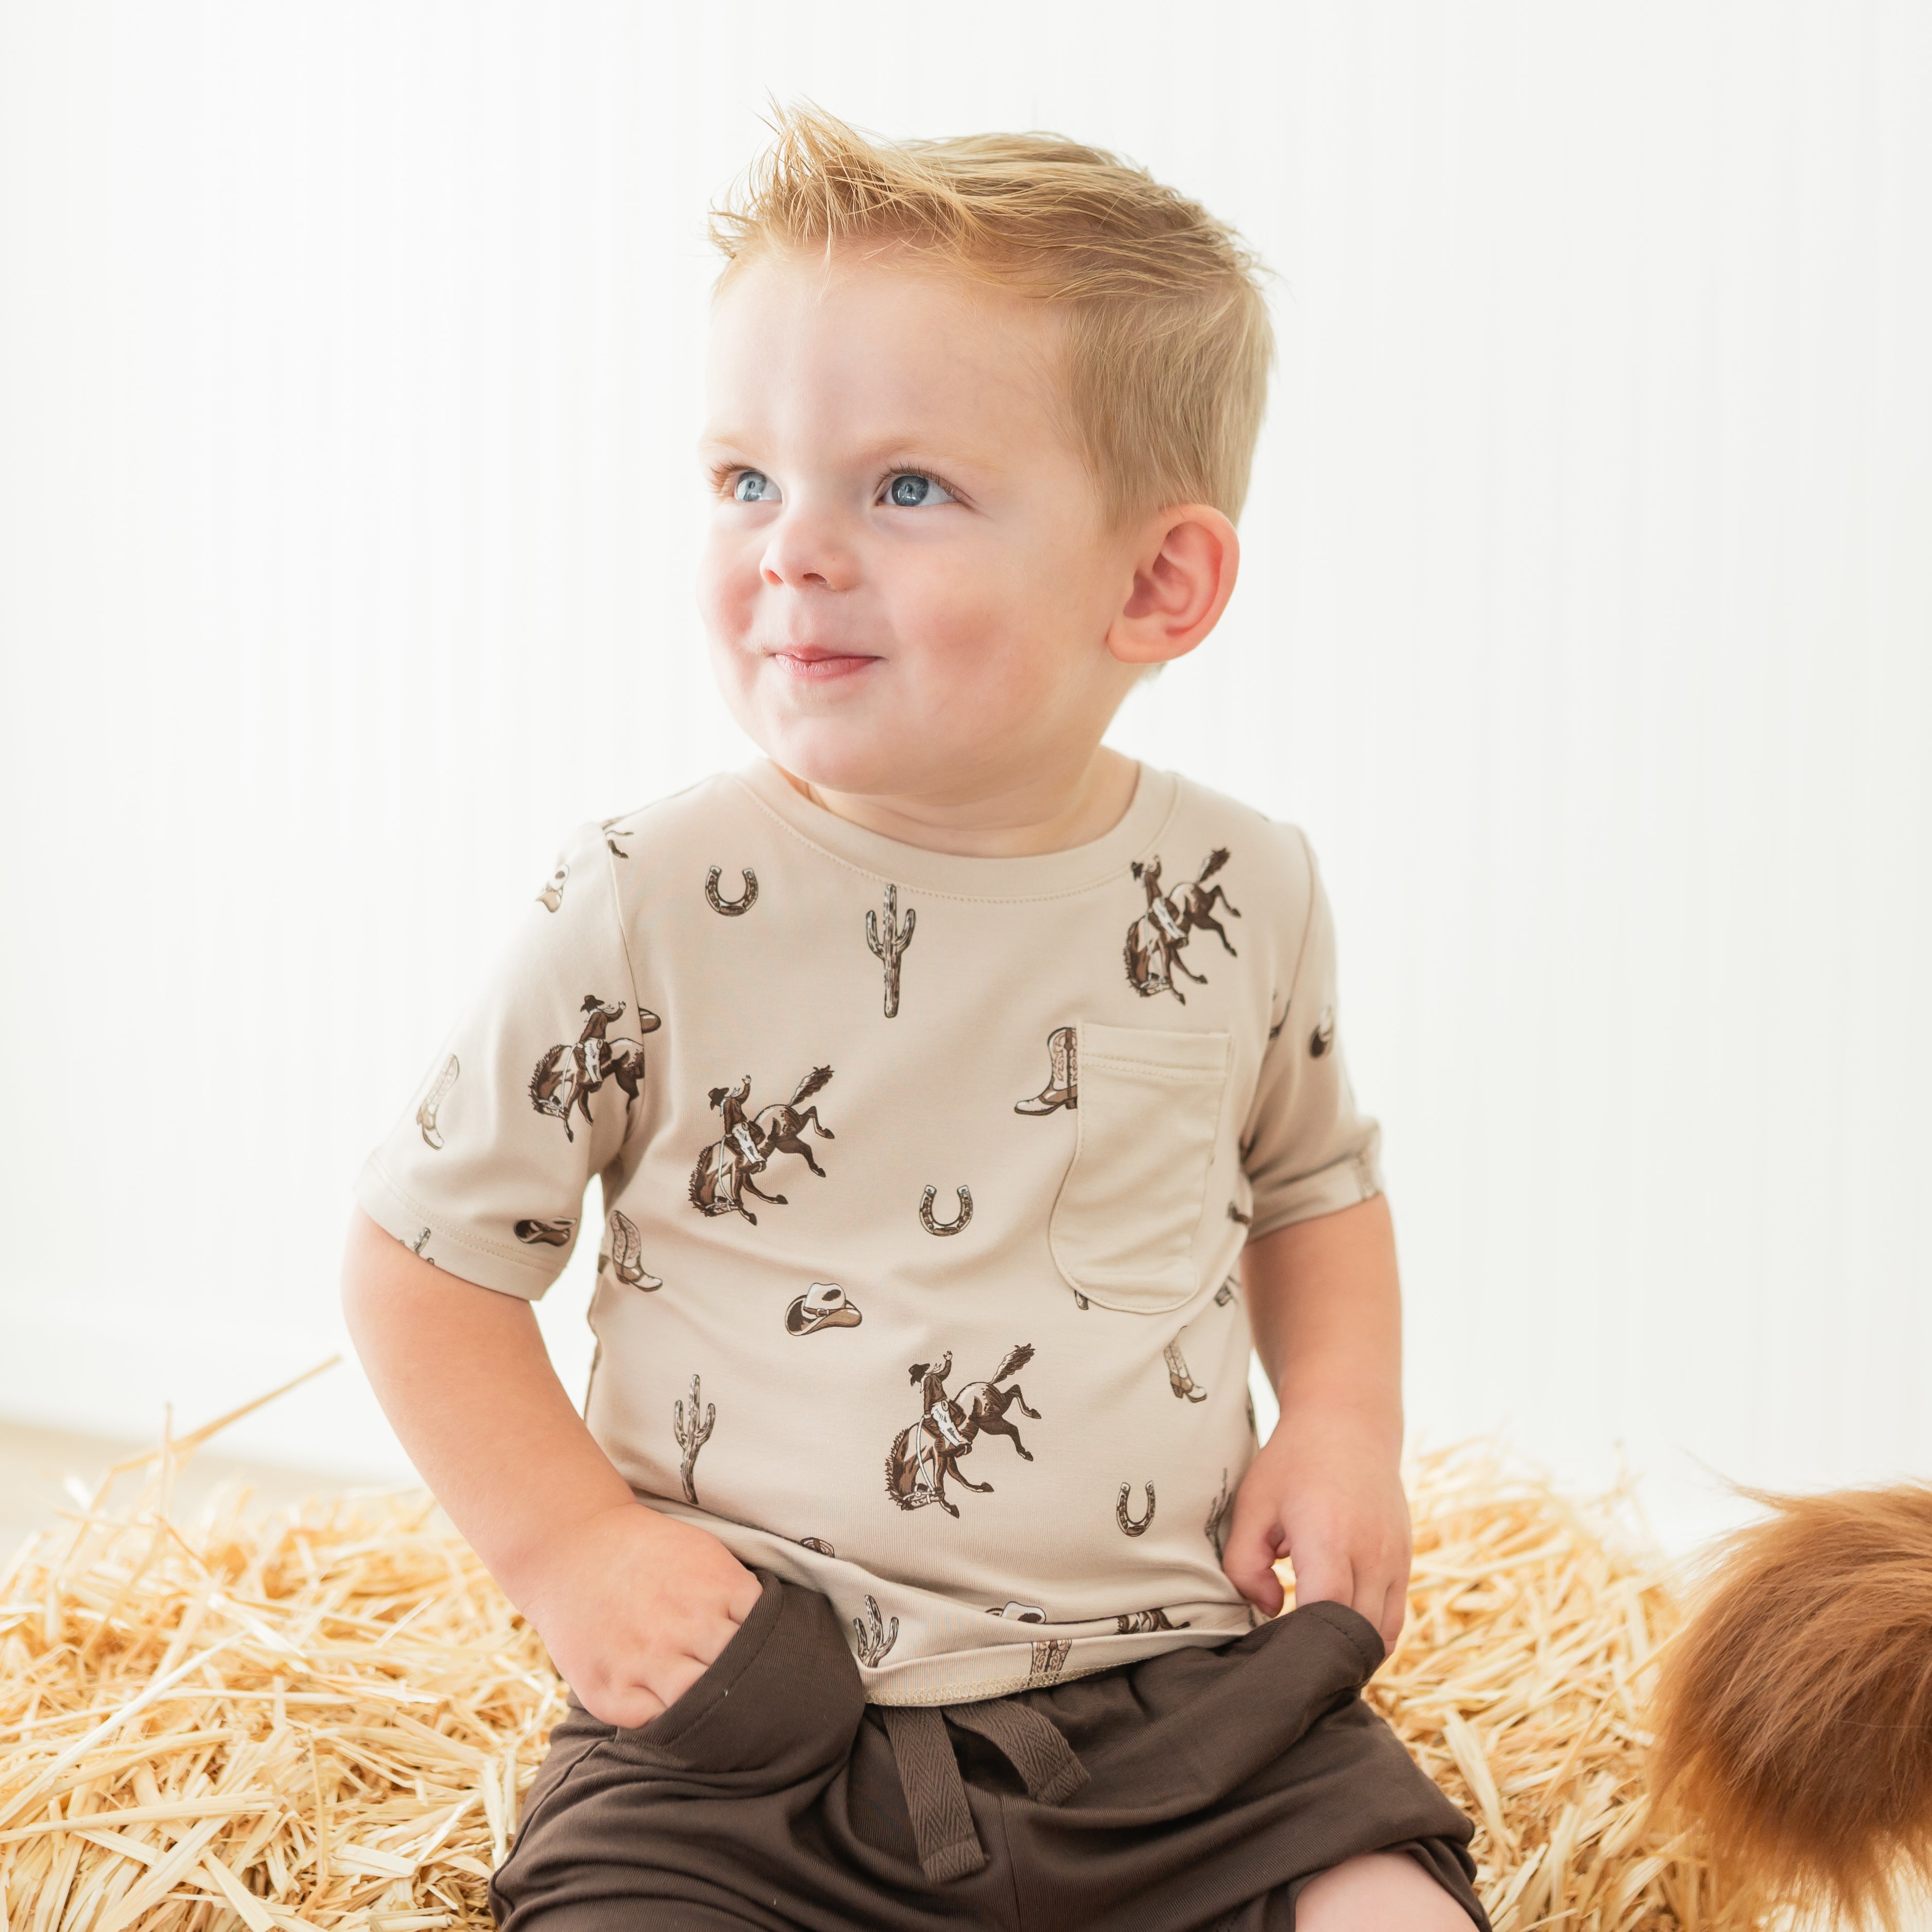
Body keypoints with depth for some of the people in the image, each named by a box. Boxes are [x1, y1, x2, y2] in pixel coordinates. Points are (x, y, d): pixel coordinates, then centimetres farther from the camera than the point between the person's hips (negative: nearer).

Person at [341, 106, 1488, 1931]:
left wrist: (1347, 1420, 4)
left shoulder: (1245, 894, 0)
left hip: (1182, 1692, 2)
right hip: (748, 1723, -2)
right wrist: (569, 1544, -7)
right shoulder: (650, 909, -9)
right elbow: (424, 1250, 1)